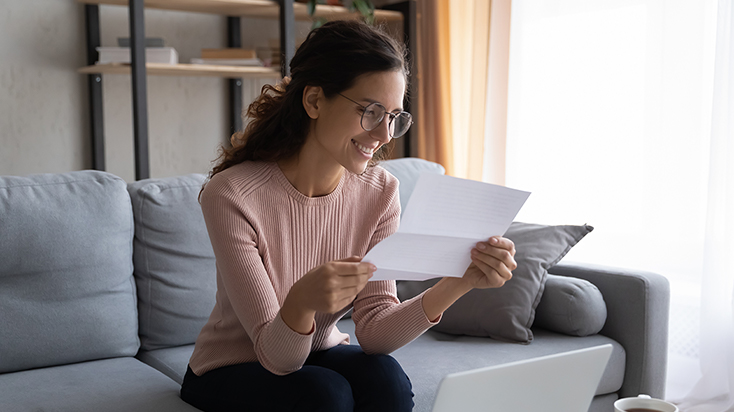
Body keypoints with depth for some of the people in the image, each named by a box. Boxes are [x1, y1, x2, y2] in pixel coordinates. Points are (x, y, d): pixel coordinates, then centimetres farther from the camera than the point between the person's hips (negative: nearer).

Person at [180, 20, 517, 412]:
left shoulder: (379, 191, -10)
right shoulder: (232, 195, -25)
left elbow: (373, 331, -16)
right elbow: (277, 356, -24)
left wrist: (458, 284, -31)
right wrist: (302, 302, -47)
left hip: (319, 355, 4)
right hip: (230, 373, -3)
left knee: (386, 377, -27)